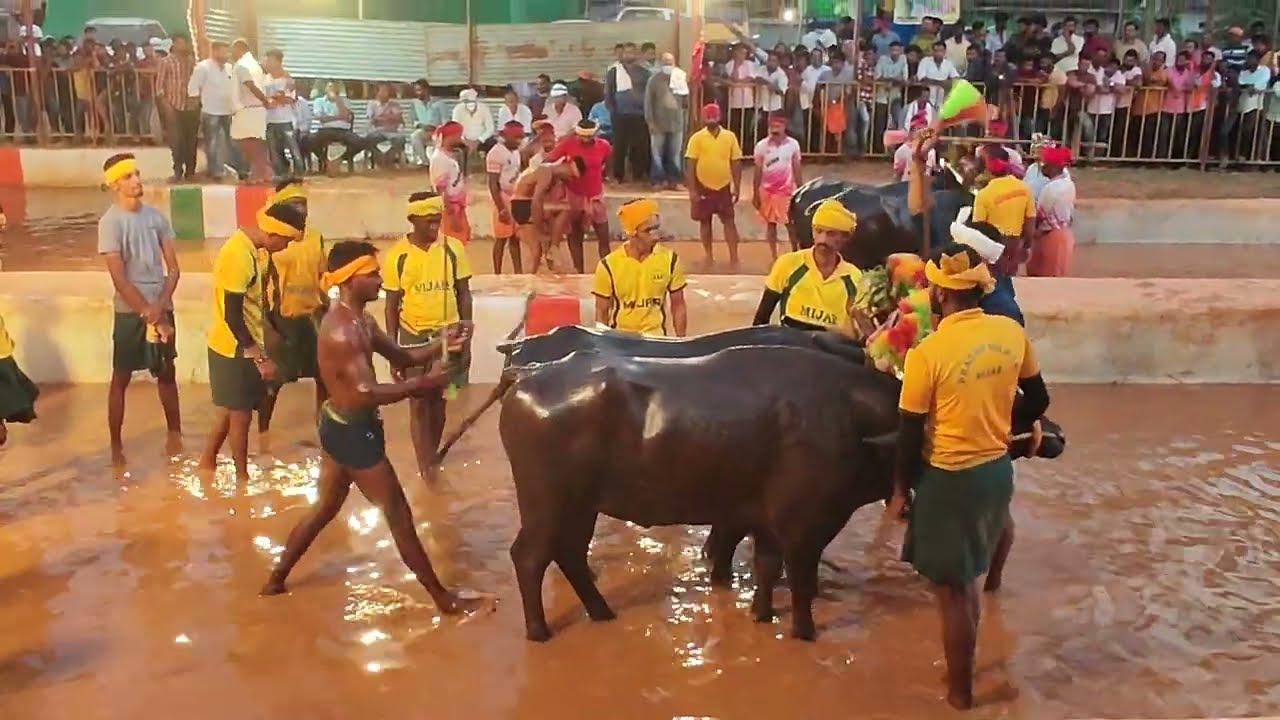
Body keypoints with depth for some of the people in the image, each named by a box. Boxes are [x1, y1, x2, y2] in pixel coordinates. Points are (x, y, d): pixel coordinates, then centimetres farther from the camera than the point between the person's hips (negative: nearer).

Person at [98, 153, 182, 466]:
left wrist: (160, 306, -12)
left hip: (162, 308, 4)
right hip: (129, 312, -4)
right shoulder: (110, 222, -11)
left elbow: (173, 268, 1)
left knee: (167, 372, 15)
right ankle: (116, 446, 12)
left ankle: (175, 434, 29)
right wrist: (147, 313, -15)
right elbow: (119, 279, -15)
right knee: (121, 379, 4)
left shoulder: (156, 216, 2)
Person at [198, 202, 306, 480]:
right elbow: (232, 316, -26)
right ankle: (242, 476, 18)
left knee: (231, 409, 20)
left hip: (240, 346, 9)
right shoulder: (239, 255, -26)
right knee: (241, 414, 4)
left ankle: (207, 462, 34)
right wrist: (260, 357, -22)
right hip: (234, 349, -9)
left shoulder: (247, 246, 4)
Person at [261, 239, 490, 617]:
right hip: (353, 431, -10)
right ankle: (443, 598, 10)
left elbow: (401, 356, 11)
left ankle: (275, 581, 35)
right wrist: (424, 383, -26)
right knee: (399, 514, -1)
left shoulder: (360, 321, 7)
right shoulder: (341, 331, -25)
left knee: (324, 508, 23)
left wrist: (442, 342, -4)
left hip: (340, 425, 10)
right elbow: (368, 393, -31)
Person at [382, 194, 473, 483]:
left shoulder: (454, 248, -5)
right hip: (413, 337, -1)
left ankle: (432, 456, 30)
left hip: (448, 333, 2)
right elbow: (391, 305, -2)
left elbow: (464, 295, 3)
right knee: (418, 403, 1)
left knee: (438, 399, 14)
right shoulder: (397, 256, -8)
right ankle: (426, 465, 7)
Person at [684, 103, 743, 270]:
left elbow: (735, 163, 3)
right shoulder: (697, 138, -7)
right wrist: (692, 190, -12)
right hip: (703, 187, -1)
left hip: (724, 186, 1)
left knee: (729, 221, 2)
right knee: (705, 222, 8)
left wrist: (737, 187, 0)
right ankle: (709, 256, 21)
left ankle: (734, 256, 6)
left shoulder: (730, 136, -1)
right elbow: (690, 165, -7)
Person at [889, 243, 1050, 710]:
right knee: (965, 576, 29)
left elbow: (911, 432, -13)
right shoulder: (1012, 332, -4)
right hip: (998, 469, 6)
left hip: (948, 478, -6)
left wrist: (900, 489, 0)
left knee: (951, 588, 10)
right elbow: (1038, 401, 8)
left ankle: (960, 692, 24)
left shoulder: (928, 352, -20)